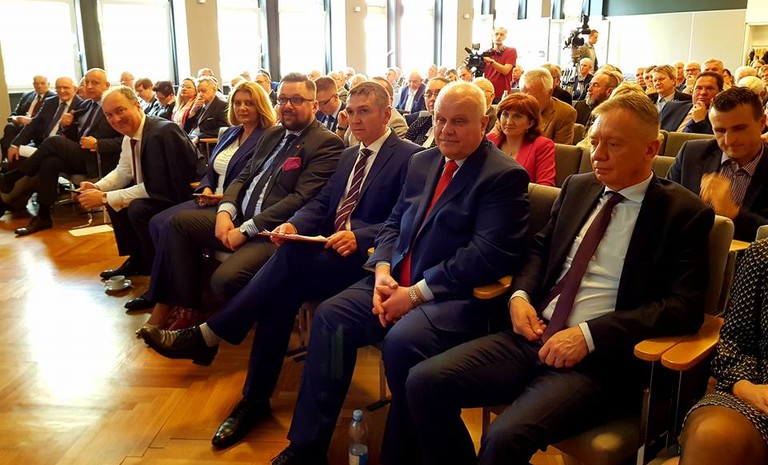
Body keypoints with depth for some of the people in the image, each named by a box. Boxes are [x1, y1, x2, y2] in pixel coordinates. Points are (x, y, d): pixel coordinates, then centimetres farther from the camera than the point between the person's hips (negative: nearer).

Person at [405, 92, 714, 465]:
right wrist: (520, 296, -1)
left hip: (601, 357, -5)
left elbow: (684, 306, -10)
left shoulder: (684, 212, -2)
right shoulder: (577, 187, 14)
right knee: (424, 381, -12)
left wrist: (589, 334, -19)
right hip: (535, 334, 6)